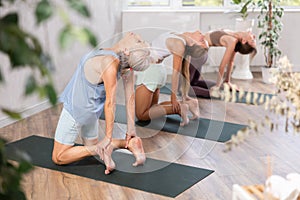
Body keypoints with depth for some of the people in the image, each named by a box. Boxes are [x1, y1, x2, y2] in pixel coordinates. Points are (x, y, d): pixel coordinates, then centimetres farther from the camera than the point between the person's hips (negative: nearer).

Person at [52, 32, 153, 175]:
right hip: (91, 109, 7)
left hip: (76, 108, -7)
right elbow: (130, 96, -6)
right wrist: (131, 128, 4)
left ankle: (98, 150, -10)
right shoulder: (127, 64, -13)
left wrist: (108, 137, -21)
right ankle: (130, 143, 3)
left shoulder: (110, 63, -33)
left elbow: (110, 102, -29)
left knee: (58, 158, 8)